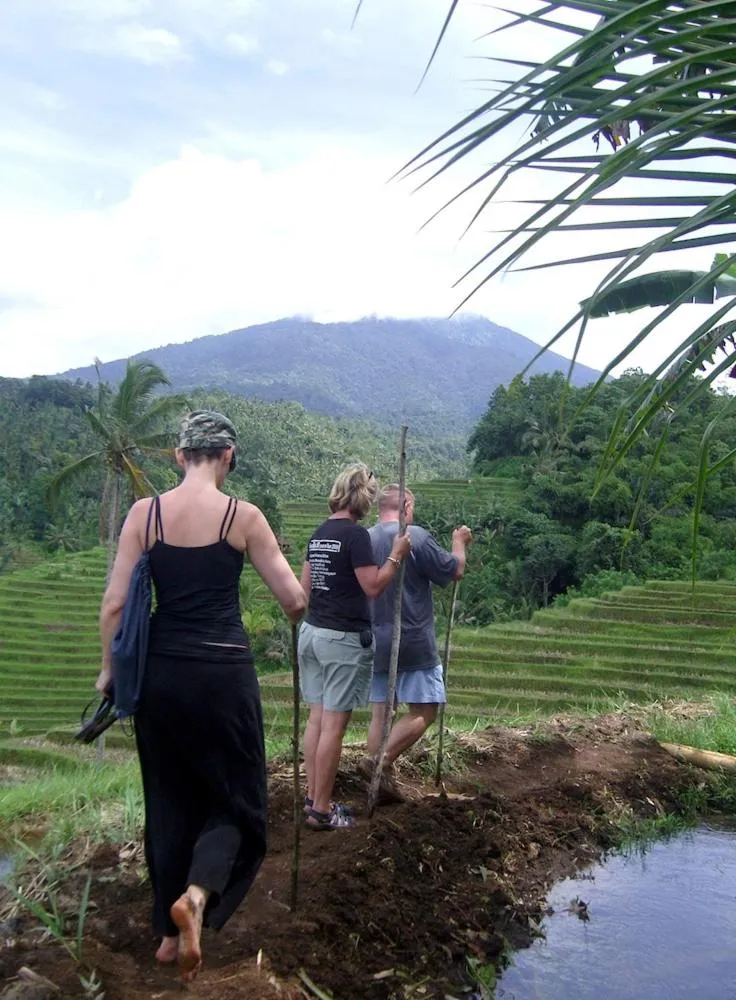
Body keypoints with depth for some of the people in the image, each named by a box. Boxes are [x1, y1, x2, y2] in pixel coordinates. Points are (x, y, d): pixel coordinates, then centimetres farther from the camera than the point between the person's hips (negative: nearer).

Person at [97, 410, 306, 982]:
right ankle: (197, 895, -13)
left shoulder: (144, 513, -1)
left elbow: (114, 603, -2)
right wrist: (294, 612, 20)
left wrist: (111, 668, 12)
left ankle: (171, 930, 28)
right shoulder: (243, 516, -7)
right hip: (222, 672, -3)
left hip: (159, 672, 3)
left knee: (170, 800, 19)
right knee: (236, 797, 13)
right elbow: (295, 601, -3)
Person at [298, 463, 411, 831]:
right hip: (343, 638, -8)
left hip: (312, 632, 8)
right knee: (334, 724, -1)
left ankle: (312, 798, 22)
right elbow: (373, 586, -14)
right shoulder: (355, 534, -15)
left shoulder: (319, 533, 10)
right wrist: (396, 555, -6)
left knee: (317, 718, 14)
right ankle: (321, 811, 5)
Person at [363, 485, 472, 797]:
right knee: (424, 711, 4)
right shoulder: (416, 537, -14)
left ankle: (382, 782, 17)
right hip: (413, 643, -6)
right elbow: (455, 571, -4)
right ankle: (381, 762, -8)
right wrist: (459, 541, 13)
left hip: (375, 642, 6)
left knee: (379, 712, 13)